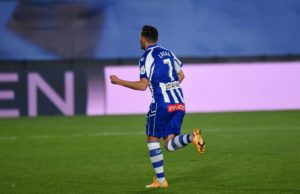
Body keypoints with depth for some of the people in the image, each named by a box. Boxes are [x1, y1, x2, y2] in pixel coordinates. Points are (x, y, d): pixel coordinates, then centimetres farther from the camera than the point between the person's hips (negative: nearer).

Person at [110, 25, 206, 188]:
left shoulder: (147, 57, -7)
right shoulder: (167, 53, 16)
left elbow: (143, 85, -14)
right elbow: (181, 75, 23)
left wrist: (119, 81, -7)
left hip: (161, 103, -7)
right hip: (179, 103, 7)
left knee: (152, 140, 8)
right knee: (169, 144, 6)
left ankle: (160, 180, 4)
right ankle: (191, 137, -23)